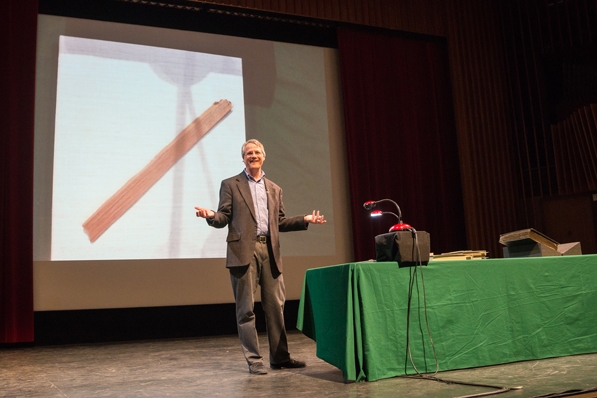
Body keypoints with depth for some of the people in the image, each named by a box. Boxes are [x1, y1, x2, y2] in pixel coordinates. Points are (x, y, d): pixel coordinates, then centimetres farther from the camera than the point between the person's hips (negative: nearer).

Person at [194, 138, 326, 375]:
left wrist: (305, 220, 9)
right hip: (244, 251, -4)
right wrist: (211, 216, -20)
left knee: (275, 306, 6)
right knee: (246, 308, -1)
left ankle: (279, 357, 15)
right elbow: (224, 219, 2)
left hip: (270, 251, 4)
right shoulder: (231, 185, 8)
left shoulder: (274, 189, 20)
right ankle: (254, 360, 6)